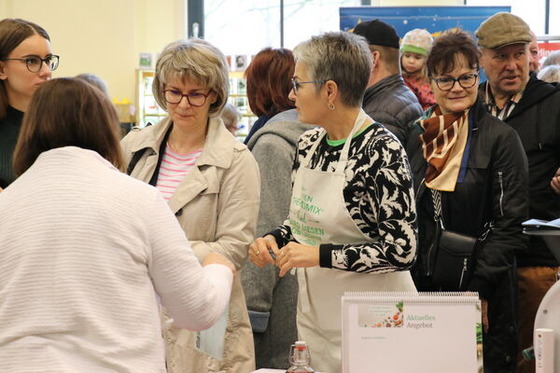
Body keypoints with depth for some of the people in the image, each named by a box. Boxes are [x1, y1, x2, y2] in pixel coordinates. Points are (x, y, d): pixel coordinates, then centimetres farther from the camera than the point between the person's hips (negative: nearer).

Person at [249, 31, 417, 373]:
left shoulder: (382, 149, -17)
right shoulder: (309, 143, 5)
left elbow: (402, 251, -21)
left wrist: (320, 254, -22)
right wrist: (275, 239, -1)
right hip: (313, 316, 7)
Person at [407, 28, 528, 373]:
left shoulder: (501, 138, -5)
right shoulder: (418, 136, 9)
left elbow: (510, 225, -10)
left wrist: (479, 289, -16)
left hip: (484, 294, -4)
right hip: (421, 286, 4)